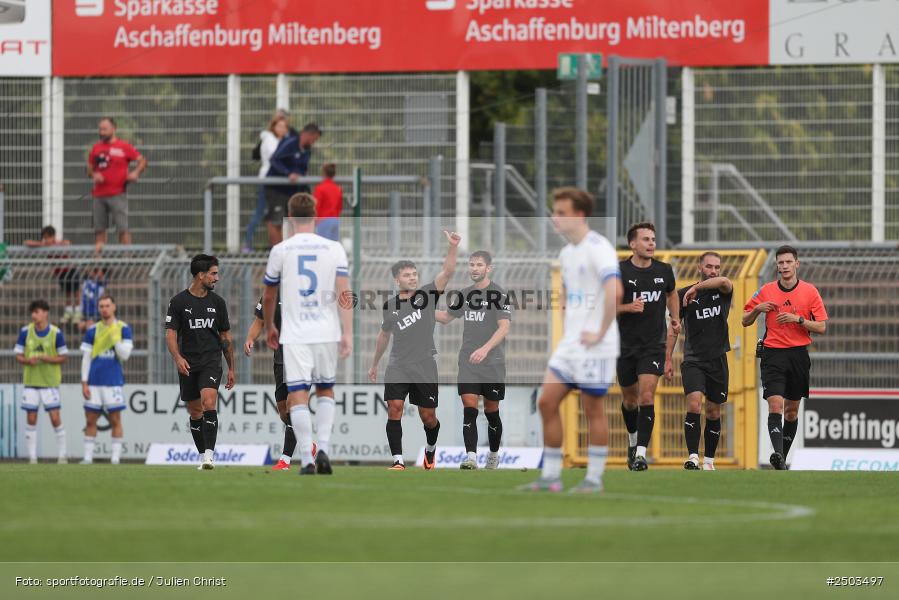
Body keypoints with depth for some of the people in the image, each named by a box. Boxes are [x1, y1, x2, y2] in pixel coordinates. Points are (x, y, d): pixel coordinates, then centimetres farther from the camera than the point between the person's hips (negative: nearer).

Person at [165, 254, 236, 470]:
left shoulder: (217, 302, 8)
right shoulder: (178, 302, 0)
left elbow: (226, 337, 14)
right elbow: (171, 333, -3)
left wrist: (231, 368, 14)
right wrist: (178, 358, -20)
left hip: (211, 361, 0)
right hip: (188, 364, 0)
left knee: (209, 403, -20)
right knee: (195, 412, 7)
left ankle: (209, 454, -25)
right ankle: (203, 456, 19)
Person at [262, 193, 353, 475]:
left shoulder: (280, 250, 1)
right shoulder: (334, 249, 2)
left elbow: (268, 296, 11)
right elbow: (344, 293, -6)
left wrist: (269, 327, 28)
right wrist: (347, 334, -8)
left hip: (294, 334, -2)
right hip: (327, 332, 2)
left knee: (298, 396, -2)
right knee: (326, 390, 18)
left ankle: (307, 460, -11)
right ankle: (323, 447, 1)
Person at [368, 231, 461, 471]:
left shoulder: (427, 294, -1)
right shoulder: (390, 306, 6)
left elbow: (447, 272, -16)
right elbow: (384, 335, 22)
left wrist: (453, 247, -31)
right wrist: (374, 364, 30)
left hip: (424, 367, -1)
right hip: (398, 367, 1)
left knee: (428, 416, 6)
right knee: (394, 408, -15)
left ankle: (431, 448, 37)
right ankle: (398, 460, -13)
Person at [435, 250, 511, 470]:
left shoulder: (499, 294, -8)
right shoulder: (465, 294, 10)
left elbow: (504, 327, -19)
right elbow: (446, 317, 24)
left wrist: (485, 349, -33)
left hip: (492, 363, -4)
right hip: (468, 362, 4)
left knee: (491, 411, 9)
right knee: (469, 409, -11)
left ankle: (493, 456, 28)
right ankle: (471, 458, -17)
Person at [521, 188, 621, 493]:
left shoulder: (598, 249, -14)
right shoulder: (567, 253, 15)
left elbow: (615, 291, -27)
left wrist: (600, 332, -21)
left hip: (594, 349, -9)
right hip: (569, 343, 9)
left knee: (593, 410, -2)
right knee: (546, 403, 4)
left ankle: (594, 479, 7)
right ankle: (550, 477, 8)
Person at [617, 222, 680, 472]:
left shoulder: (664, 270, 3)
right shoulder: (619, 271, -8)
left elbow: (671, 294, 25)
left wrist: (675, 318, 12)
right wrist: (628, 307, -21)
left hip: (653, 345, 0)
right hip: (626, 346, 0)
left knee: (646, 397, -15)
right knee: (630, 399, 13)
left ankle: (640, 454, -19)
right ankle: (633, 440, 41)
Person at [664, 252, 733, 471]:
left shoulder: (722, 291, 3)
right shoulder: (683, 294, 3)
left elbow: (724, 281, -23)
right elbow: (674, 328, 7)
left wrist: (696, 288, -23)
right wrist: (668, 360, 3)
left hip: (718, 360, 2)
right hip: (693, 360, -2)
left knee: (713, 412, 7)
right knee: (694, 404, -20)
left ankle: (708, 461, 18)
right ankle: (692, 458, -24)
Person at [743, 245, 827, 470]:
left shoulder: (810, 291, 2)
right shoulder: (767, 291, 3)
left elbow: (821, 327, 1)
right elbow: (745, 321, 11)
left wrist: (798, 319, -14)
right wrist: (757, 309, -9)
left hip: (798, 355, 1)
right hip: (773, 354, -1)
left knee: (792, 410, 8)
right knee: (775, 405, -18)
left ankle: (784, 457, 21)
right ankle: (777, 454, -31)